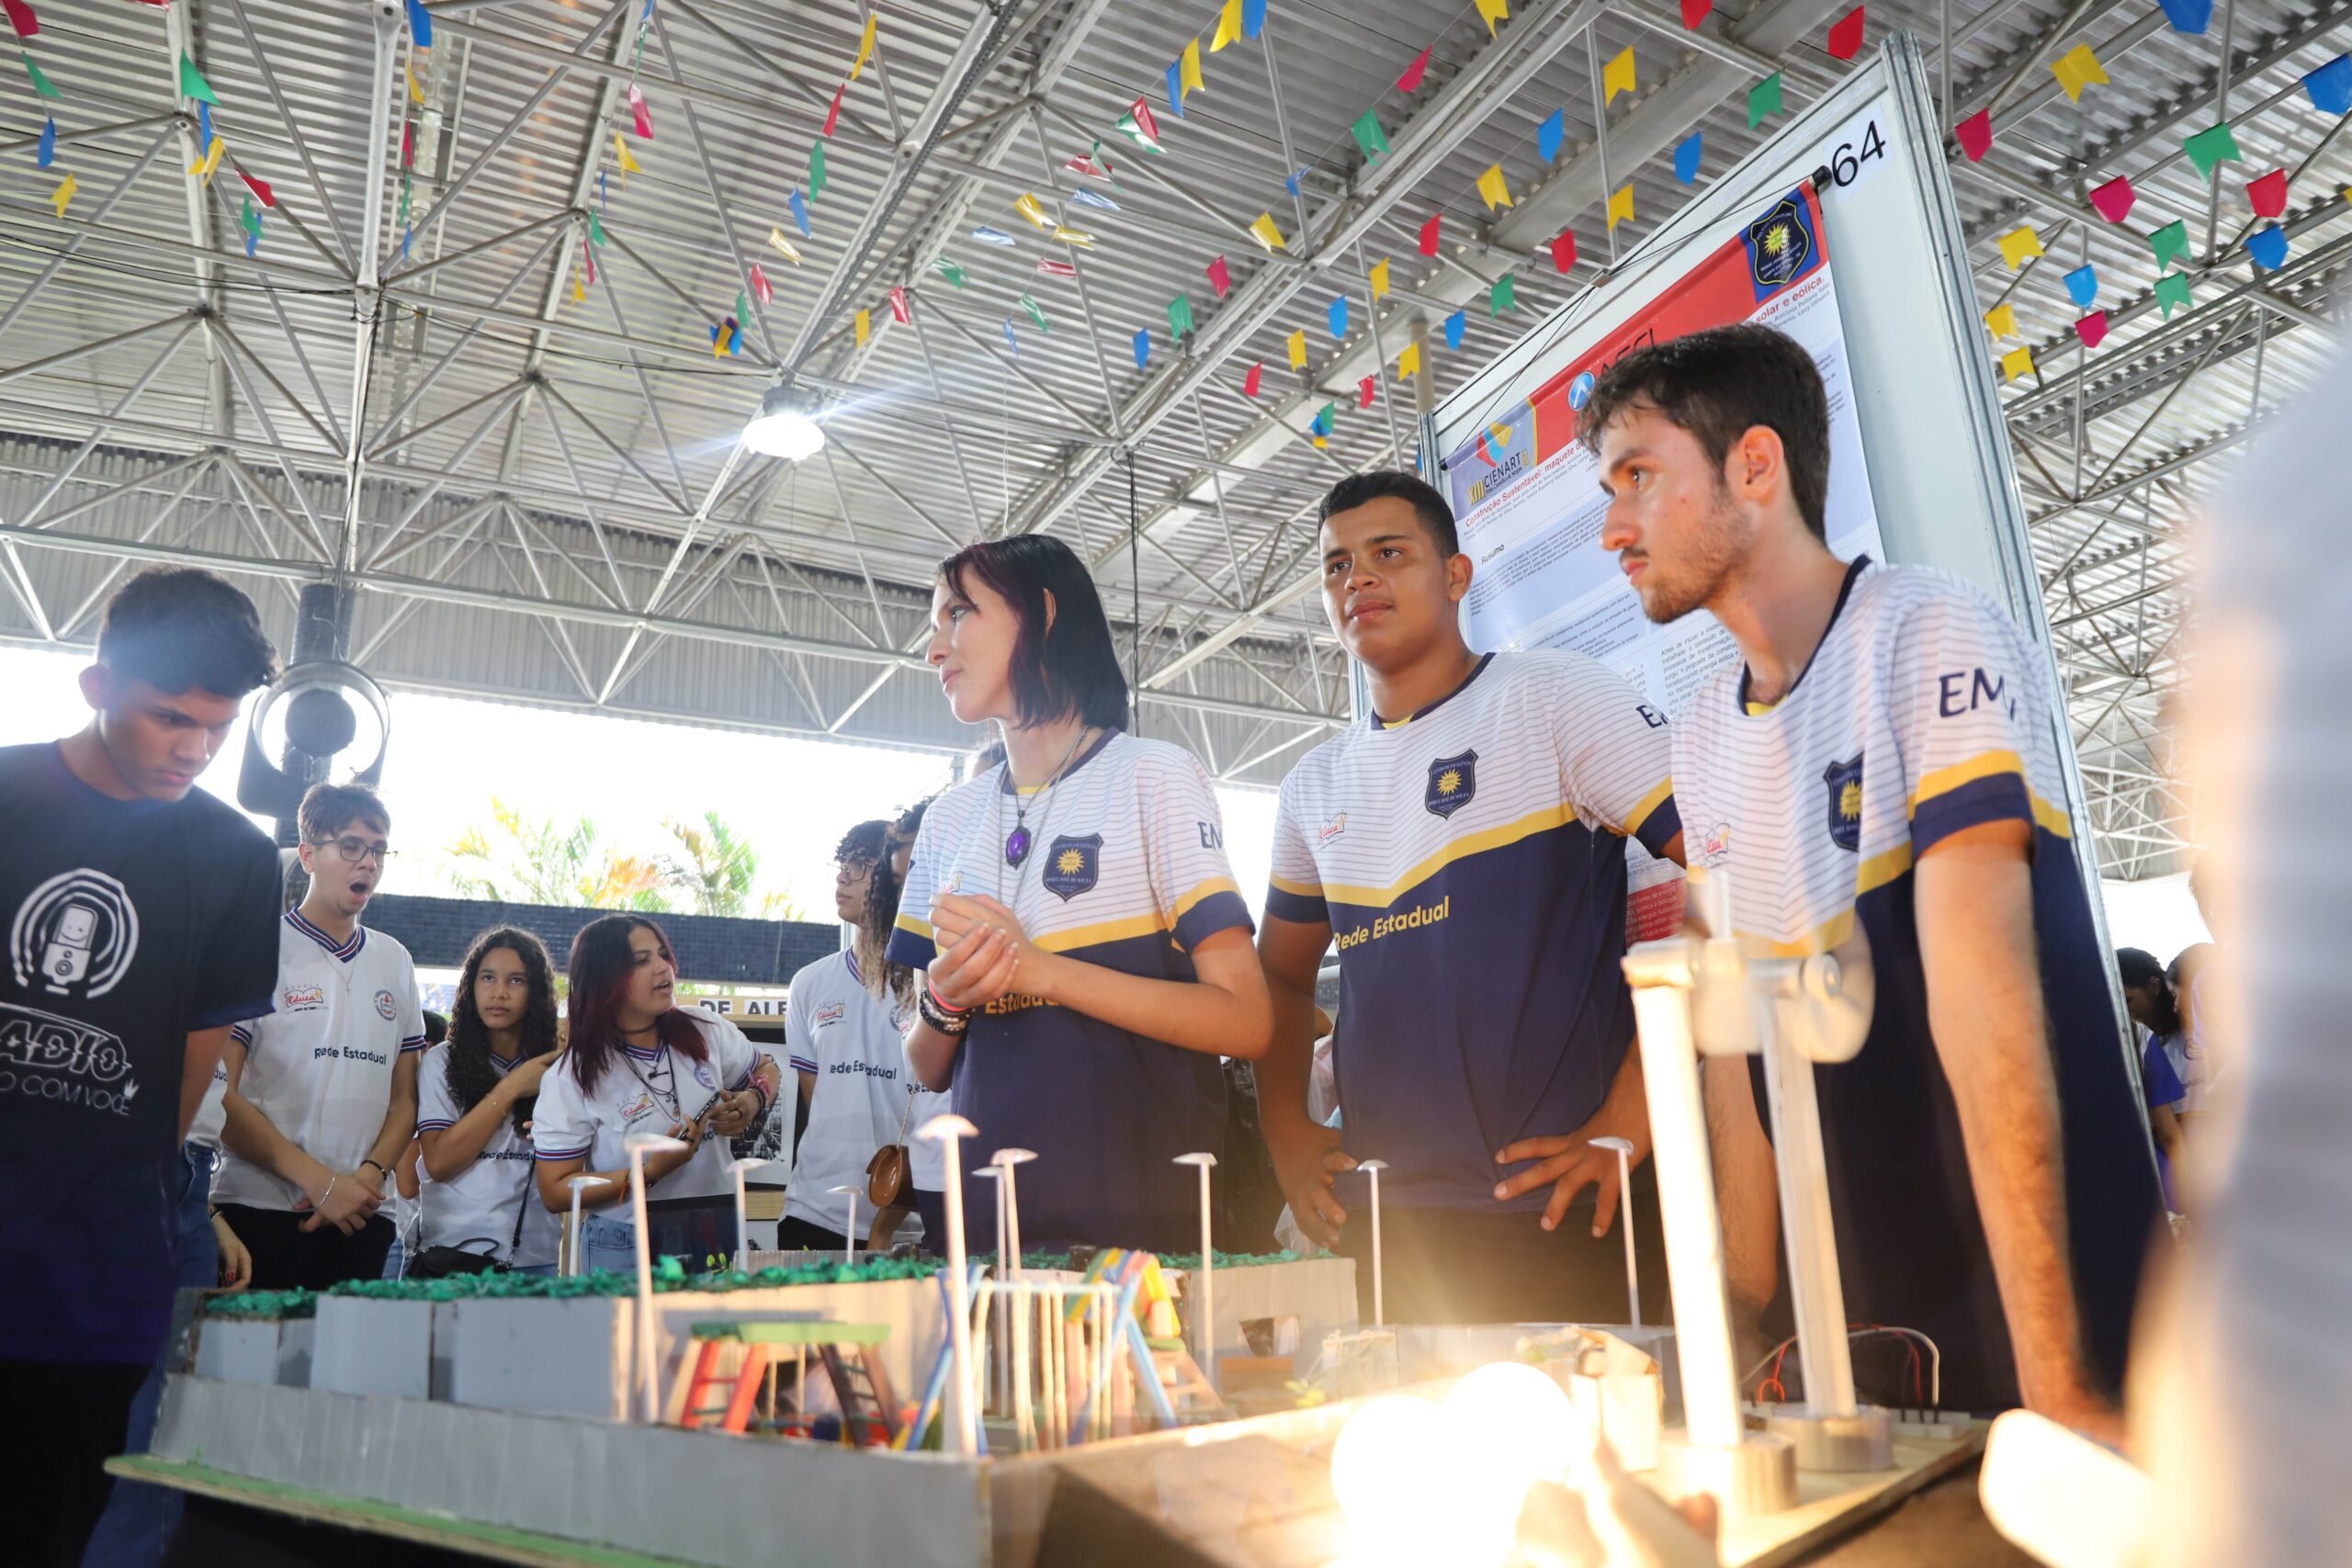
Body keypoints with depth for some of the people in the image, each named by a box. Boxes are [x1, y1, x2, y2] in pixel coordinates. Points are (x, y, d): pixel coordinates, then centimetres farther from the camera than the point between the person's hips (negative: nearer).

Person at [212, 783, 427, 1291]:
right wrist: (320, 1181, -14)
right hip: (262, 1212, -4)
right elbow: (219, 1097, -8)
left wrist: (368, 1176, -4)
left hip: (361, 1220, 4)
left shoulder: (394, 962, 13)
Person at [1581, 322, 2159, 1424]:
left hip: (2057, 1300, -6)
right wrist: (1748, 1317, 4)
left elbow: (1981, 999, -26)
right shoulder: (1702, 737, 5)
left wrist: (2054, 1381, -28)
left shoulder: (1929, 639, -16)